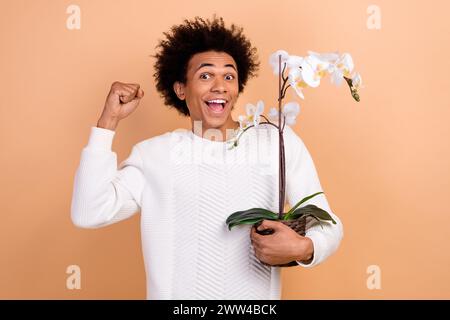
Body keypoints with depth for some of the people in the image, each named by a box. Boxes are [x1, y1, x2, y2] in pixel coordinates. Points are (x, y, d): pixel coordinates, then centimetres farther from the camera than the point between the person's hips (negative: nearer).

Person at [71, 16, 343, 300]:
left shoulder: (280, 142, -6)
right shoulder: (154, 152, -5)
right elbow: (88, 214, -14)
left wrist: (303, 248, -26)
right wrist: (108, 121, -14)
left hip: (258, 296, 1)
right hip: (175, 294, 0)